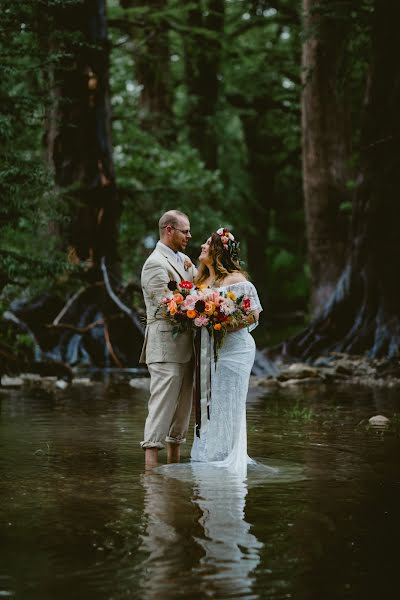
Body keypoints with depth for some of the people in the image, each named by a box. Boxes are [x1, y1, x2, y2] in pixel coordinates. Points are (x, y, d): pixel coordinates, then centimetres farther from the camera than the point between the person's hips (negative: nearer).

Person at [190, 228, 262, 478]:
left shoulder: (236, 280, -10)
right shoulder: (202, 279, 14)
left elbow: (253, 316, -14)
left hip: (232, 349, -8)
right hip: (208, 350, 8)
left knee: (227, 405, -2)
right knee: (209, 405, 10)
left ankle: (228, 458, 6)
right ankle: (208, 457, 18)